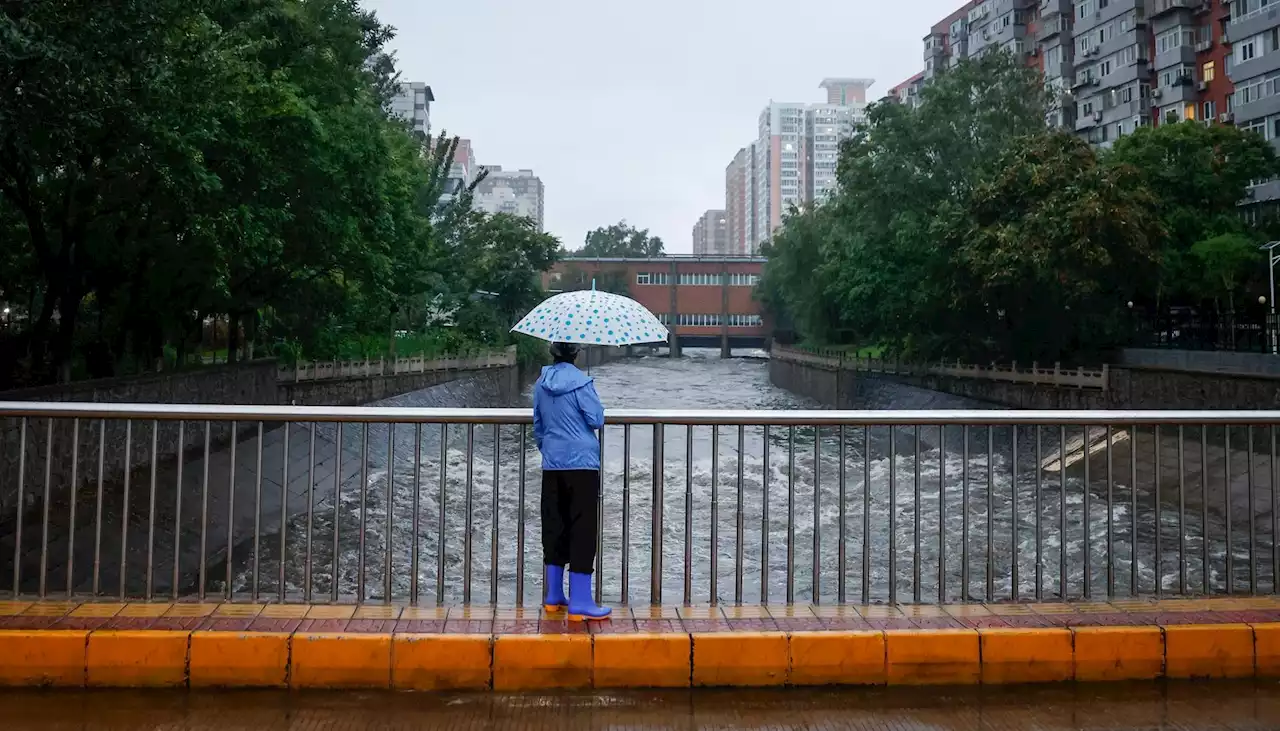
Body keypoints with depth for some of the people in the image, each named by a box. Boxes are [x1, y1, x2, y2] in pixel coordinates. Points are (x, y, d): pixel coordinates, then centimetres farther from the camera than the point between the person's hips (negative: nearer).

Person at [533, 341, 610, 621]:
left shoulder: (541, 383, 6)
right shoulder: (580, 382, -12)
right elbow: (597, 420, -11)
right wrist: (596, 404, 9)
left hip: (552, 464, 6)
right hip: (582, 462, -6)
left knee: (554, 525, 13)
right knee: (583, 527, -2)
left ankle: (553, 596, 20)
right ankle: (579, 602, -3)